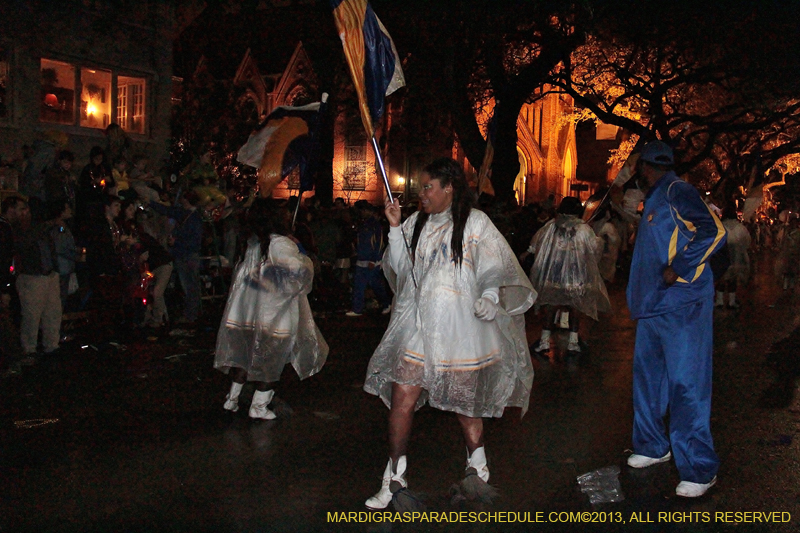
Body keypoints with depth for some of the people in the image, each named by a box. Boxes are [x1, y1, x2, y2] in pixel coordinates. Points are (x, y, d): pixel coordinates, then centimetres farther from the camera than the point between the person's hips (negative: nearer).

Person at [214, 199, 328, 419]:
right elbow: (300, 270, -24)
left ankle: (232, 398, 24)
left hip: (247, 309, 6)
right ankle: (258, 406, 12)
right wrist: (305, 259, -1)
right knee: (270, 359, 7)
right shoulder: (280, 244, -18)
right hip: (274, 313, -6)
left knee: (244, 353, 18)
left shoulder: (253, 242, 2)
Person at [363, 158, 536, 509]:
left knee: (463, 398, 10)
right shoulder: (416, 224, 11)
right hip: (418, 323, 3)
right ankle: (394, 473, 11)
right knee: (402, 398, -3)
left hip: (460, 325, -3)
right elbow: (400, 268, 9)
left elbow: (496, 267, -5)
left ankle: (477, 461, 35)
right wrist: (395, 229, -1)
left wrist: (490, 296, -22)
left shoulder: (474, 223, -2)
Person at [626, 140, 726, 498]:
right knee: (648, 374, 15)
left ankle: (699, 470, 0)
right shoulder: (654, 200, 17)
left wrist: (677, 268, -21)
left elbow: (714, 232, -22)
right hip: (653, 306, 10)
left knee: (685, 382, -7)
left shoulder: (676, 192, -11)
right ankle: (653, 447, 30)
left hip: (681, 306, -10)